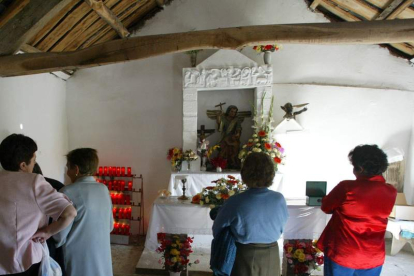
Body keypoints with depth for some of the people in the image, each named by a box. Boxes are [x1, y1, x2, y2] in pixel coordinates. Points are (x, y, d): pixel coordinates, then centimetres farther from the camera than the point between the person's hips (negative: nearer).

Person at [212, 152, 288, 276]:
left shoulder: (235, 202, -25)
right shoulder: (279, 199, -17)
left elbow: (217, 230, -9)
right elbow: (281, 228, 2)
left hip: (245, 258, -2)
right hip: (271, 257, 3)